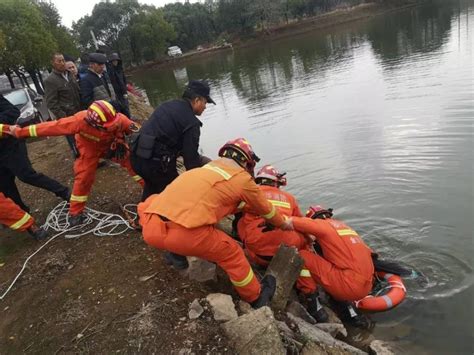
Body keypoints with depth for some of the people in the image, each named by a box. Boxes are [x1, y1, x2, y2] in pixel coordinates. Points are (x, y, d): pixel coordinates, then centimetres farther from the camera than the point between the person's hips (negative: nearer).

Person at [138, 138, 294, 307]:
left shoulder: (207, 168, 30)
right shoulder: (243, 178, 13)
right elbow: (266, 209, 29)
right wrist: (284, 224, 48)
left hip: (150, 227, 6)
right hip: (183, 233, -6)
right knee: (232, 253, 16)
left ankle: (176, 252, 42)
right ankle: (256, 297, 34)